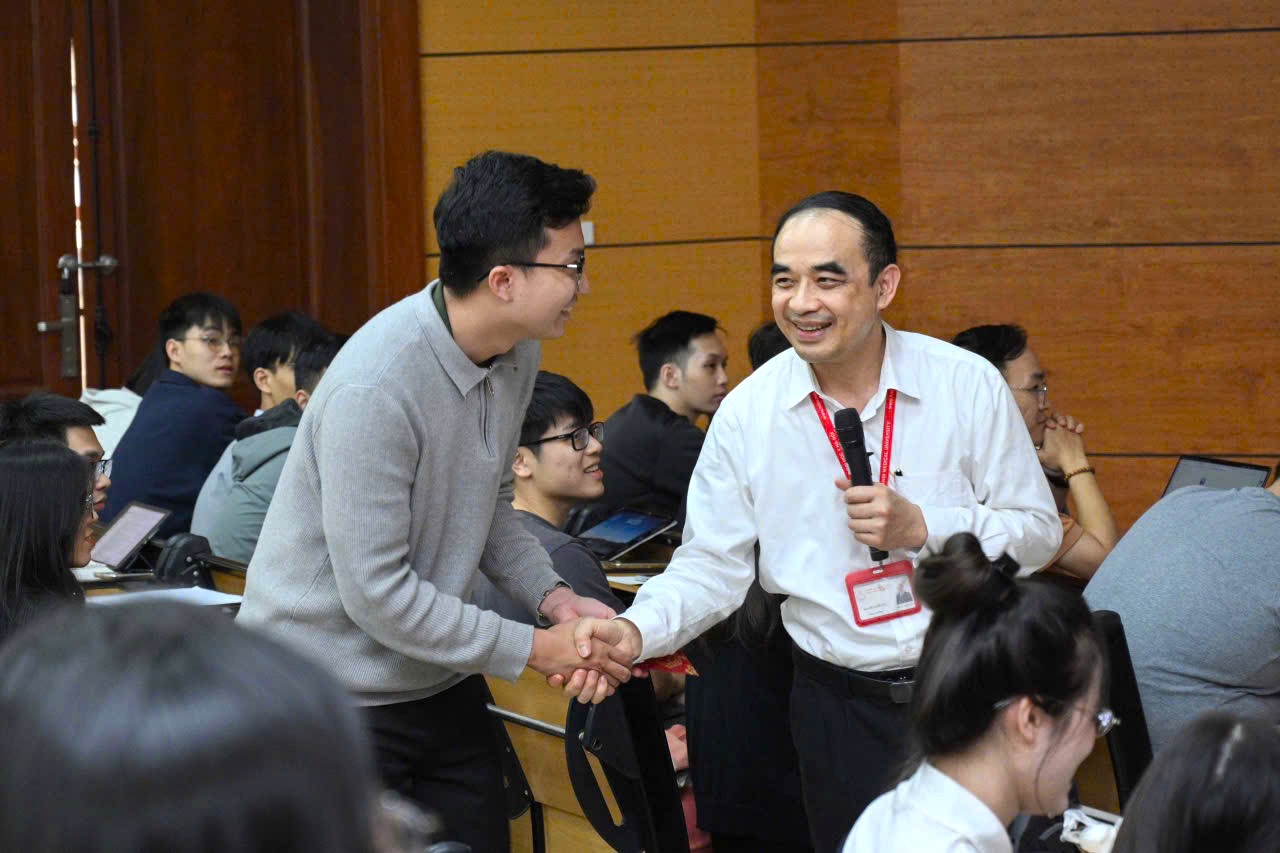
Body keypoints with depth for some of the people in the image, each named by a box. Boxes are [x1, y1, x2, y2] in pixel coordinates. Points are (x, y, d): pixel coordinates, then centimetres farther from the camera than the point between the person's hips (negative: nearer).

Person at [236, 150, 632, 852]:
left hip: (439, 685, 8)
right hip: (333, 692, -8)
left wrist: (554, 598, -3)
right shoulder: (374, 390, -28)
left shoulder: (517, 353, 0)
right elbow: (378, 594, -26)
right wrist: (534, 649, -19)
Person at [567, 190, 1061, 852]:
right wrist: (636, 630, -18)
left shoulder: (967, 386, -7)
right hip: (840, 708, 1)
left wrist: (921, 528, -18)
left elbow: (1036, 531, -3)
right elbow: (713, 565, 0)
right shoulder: (748, 413, -2)